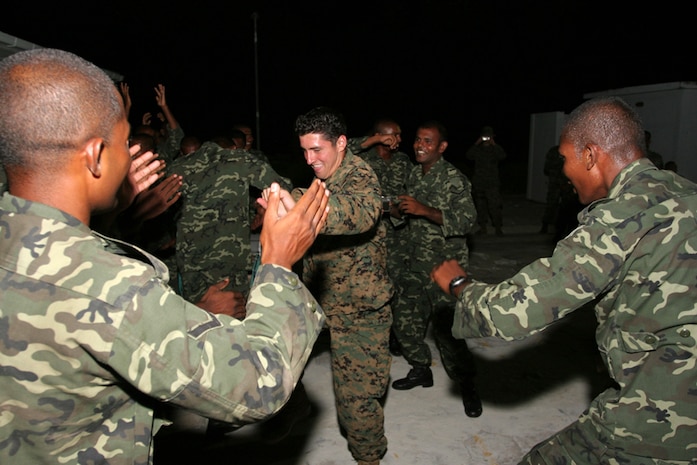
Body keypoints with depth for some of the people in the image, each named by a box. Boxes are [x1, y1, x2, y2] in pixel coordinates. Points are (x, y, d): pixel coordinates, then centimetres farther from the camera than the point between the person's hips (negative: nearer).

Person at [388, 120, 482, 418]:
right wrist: (399, 210, 1)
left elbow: (466, 221, -19)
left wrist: (424, 210, -26)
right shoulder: (414, 174, 11)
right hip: (415, 263, 7)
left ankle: (467, 386, 16)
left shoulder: (454, 178, -11)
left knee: (446, 327, -6)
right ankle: (421, 370, 33)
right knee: (404, 319, 10)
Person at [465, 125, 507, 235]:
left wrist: (494, 145, -15)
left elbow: (502, 156, -15)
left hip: (492, 184, -2)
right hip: (478, 184, 3)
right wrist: (476, 144, -13)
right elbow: (468, 156, -9)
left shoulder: (496, 149, 5)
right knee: (480, 206, 8)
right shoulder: (477, 149, 8)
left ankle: (498, 228, -3)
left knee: (495, 206, -9)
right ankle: (483, 227, 17)